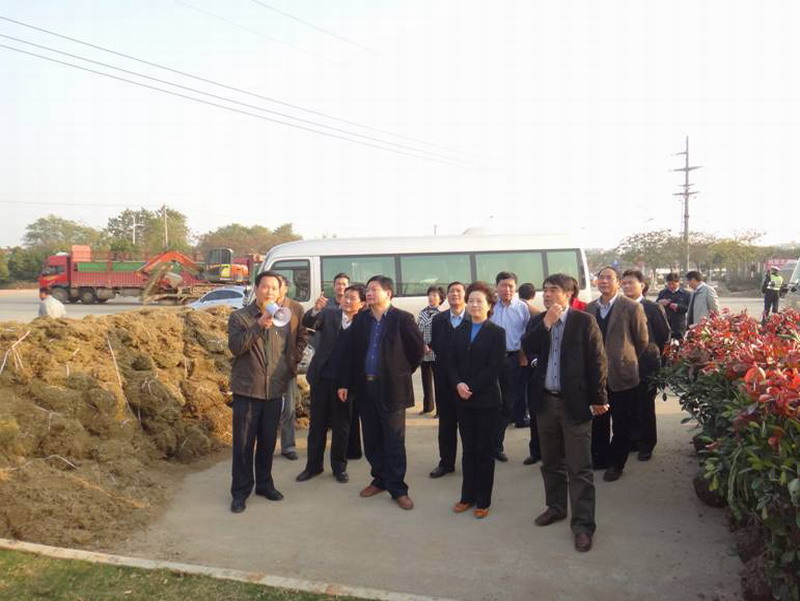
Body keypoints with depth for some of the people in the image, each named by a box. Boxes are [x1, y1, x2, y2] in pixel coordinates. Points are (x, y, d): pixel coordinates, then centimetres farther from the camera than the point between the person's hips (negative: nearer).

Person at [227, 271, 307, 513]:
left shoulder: (286, 317, 7)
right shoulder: (239, 317, -4)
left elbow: (301, 338, 21)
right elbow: (235, 346, -19)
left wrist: (293, 361, 10)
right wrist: (259, 326, -27)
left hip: (275, 390, 4)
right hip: (247, 390, -3)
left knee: (268, 441, 15)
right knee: (243, 443, 3)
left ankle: (264, 484, 31)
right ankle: (240, 491, 15)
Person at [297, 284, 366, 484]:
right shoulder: (329, 314, -1)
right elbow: (307, 324, -11)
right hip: (321, 377, 2)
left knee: (341, 425, 10)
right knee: (317, 423, 12)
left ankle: (339, 467, 26)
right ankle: (313, 465, 26)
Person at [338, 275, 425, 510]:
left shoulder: (402, 319, -7)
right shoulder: (360, 319, 6)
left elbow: (418, 349, -2)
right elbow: (348, 351, 8)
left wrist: (405, 371, 5)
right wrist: (345, 383, 5)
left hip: (392, 388, -4)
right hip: (365, 387, 5)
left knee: (394, 442, 2)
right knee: (371, 440, 13)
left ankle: (398, 488, 14)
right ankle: (380, 480, 30)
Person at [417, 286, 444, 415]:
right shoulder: (422, 313, 8)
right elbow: (417, 331, 9)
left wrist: (430, 346, -14)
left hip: (435, 352, -5)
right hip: (423, 352, 5)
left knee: (438, 381, 1)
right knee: (426, 381, 15)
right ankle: (428, 406, 29)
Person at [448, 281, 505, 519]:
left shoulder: (497, 333, -4)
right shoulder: (459, 332, 10)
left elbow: (494, 368, -12)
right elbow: (452, 363, 6)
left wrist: (471, 387, -16)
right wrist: (458, 384, -11)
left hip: (487, 400, -4)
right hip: (464, 400, 4)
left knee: (485, 451, 6)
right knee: (468, 450, 11)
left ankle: (483, 501, 17)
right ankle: (467, 496, 22)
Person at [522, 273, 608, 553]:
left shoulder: (584, 321, -7)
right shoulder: (538, 321, 7)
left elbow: (598, 361, -7)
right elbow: (527, 348, -8)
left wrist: (598, 398, -7)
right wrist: (545, 324, -16)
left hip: (575, 402, -5)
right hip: (545, 401, 5)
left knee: (579, 467, 0)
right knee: (551, 462, 18)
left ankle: (582, 524, 9)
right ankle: (555, 506, 36)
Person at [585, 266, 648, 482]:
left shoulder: (632, 307, -8)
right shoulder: (590, 308, 6)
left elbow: (642, 340, -1)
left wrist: (626, 359, 9)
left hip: (621, 373, -4)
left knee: (621, 424, 7)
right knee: (598, 421, 13)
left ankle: (616, 464, 21)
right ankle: (599, 458, 29)